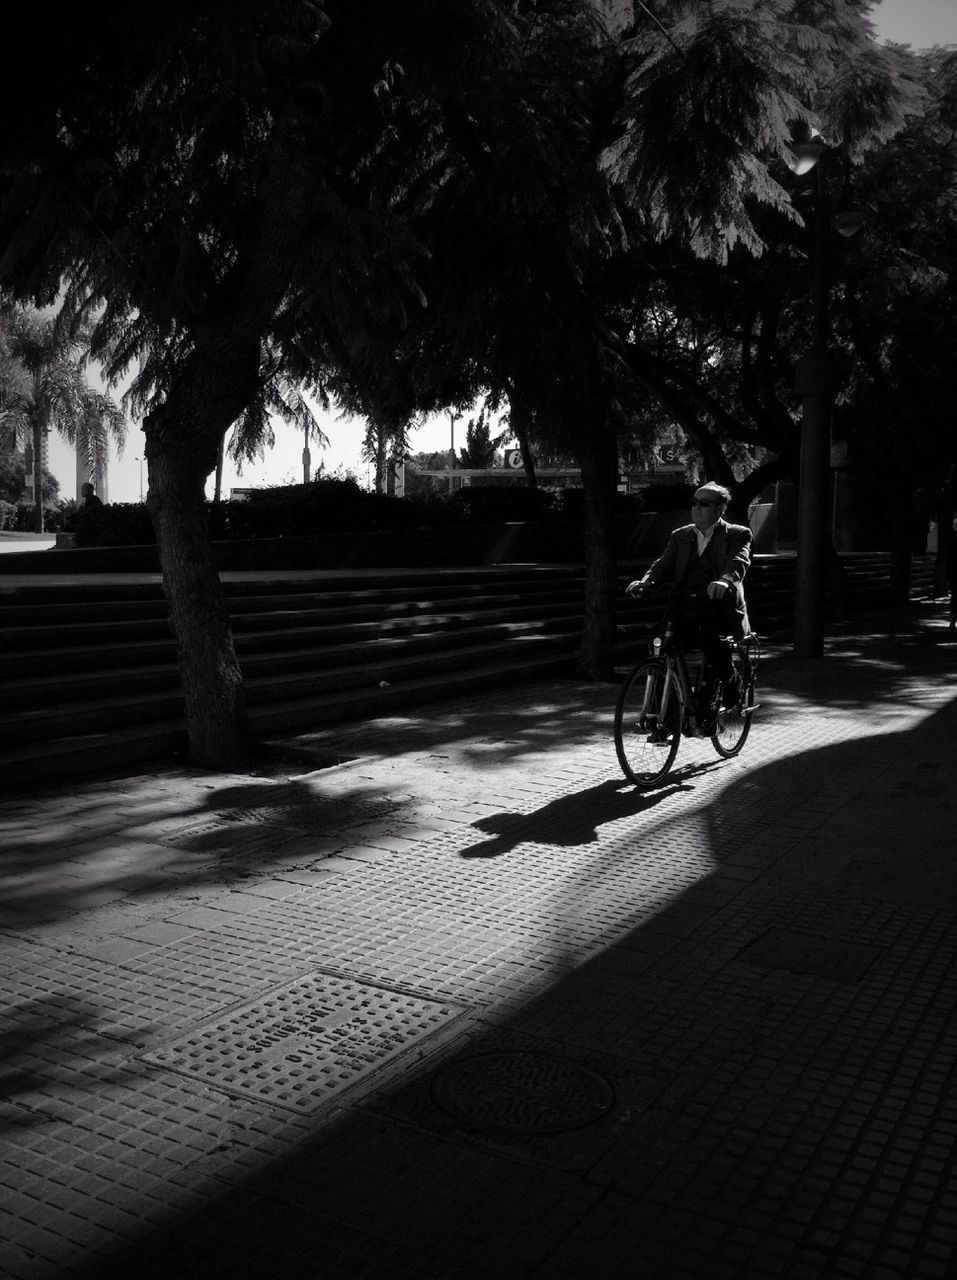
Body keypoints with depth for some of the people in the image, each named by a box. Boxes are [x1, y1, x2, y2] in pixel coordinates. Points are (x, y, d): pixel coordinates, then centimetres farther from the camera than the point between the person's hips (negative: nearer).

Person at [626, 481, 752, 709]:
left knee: (713, 645, -29)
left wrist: (724, 580, -38)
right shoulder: (680, 536, 17)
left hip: (718, 611, -4)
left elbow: (739, 562, -15)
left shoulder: (737, 534, 4)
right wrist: (645, 582, -18)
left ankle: (732, 686, 3)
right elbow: (664, 564, 5)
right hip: (685, 612, 4)